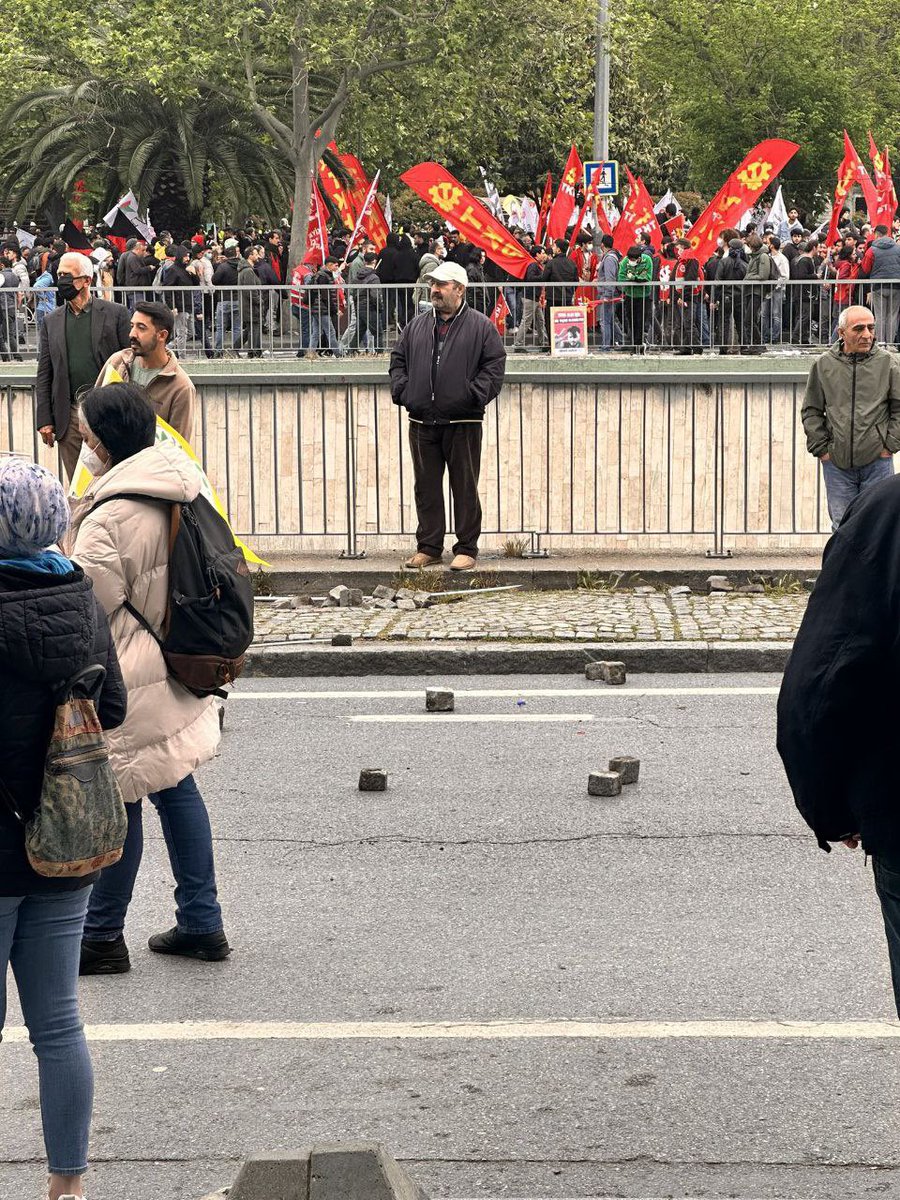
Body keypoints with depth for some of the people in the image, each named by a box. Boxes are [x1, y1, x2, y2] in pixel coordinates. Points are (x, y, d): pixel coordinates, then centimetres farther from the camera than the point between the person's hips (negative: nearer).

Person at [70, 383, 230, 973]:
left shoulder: (111, 516, -23)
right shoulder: (182, 487, 4)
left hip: (127, 678, -9)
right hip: (177, 669, 9)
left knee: (115, 802, 1)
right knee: (175, 786, 17)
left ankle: (102, 938, 12)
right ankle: (202, 924, 22)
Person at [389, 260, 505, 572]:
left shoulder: (480, 326, 1)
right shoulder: (417, 325, 14)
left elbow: (494, 364, -2)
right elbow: (398, 359, 18)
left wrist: (475, 394, -13)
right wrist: (402, 390, 2)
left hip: (463, 422, -4)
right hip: (422, 422, 4)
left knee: (465, 487, 0)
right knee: (426, 487, 8)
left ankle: (466, 549, 6)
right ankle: (428, 548, 16)